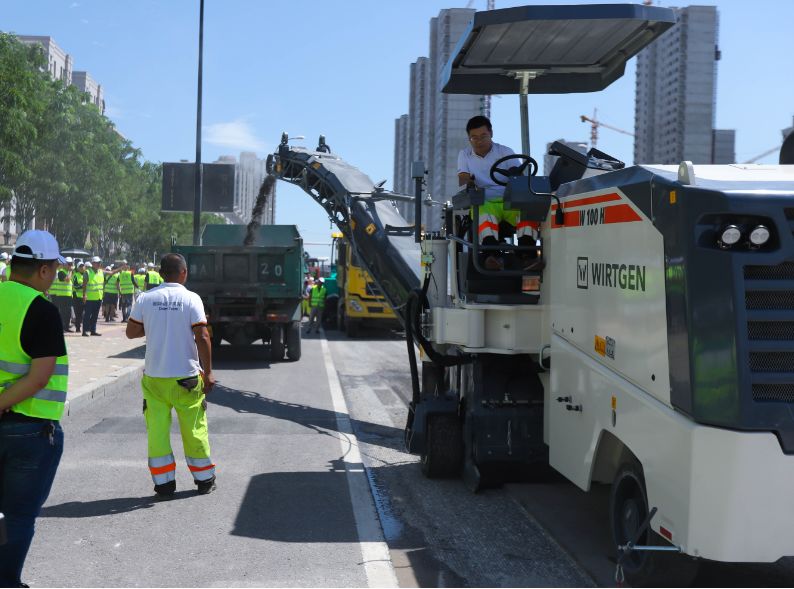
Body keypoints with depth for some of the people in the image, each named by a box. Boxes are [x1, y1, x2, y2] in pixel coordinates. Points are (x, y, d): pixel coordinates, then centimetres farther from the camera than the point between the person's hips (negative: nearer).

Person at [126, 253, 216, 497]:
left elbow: (131, 332, 6)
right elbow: (202, 337, -12)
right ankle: (204, 480, 24)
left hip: (154, 376, 1)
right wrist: (208, 372, -5)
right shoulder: (191, 299, -9)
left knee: (157, 429, 9)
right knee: (194, 429, 12)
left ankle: (164, 483, 10)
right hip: (186, 376, -1)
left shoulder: (145, 299, -2)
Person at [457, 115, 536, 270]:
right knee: (486, 216, -39)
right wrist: (469, 181, -22)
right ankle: (492, 256, -60)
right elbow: (462, 178, 4)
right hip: (483, 202, -1)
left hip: (509, 200, 1)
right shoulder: (464, 155, 19)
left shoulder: (505, 152, 16)